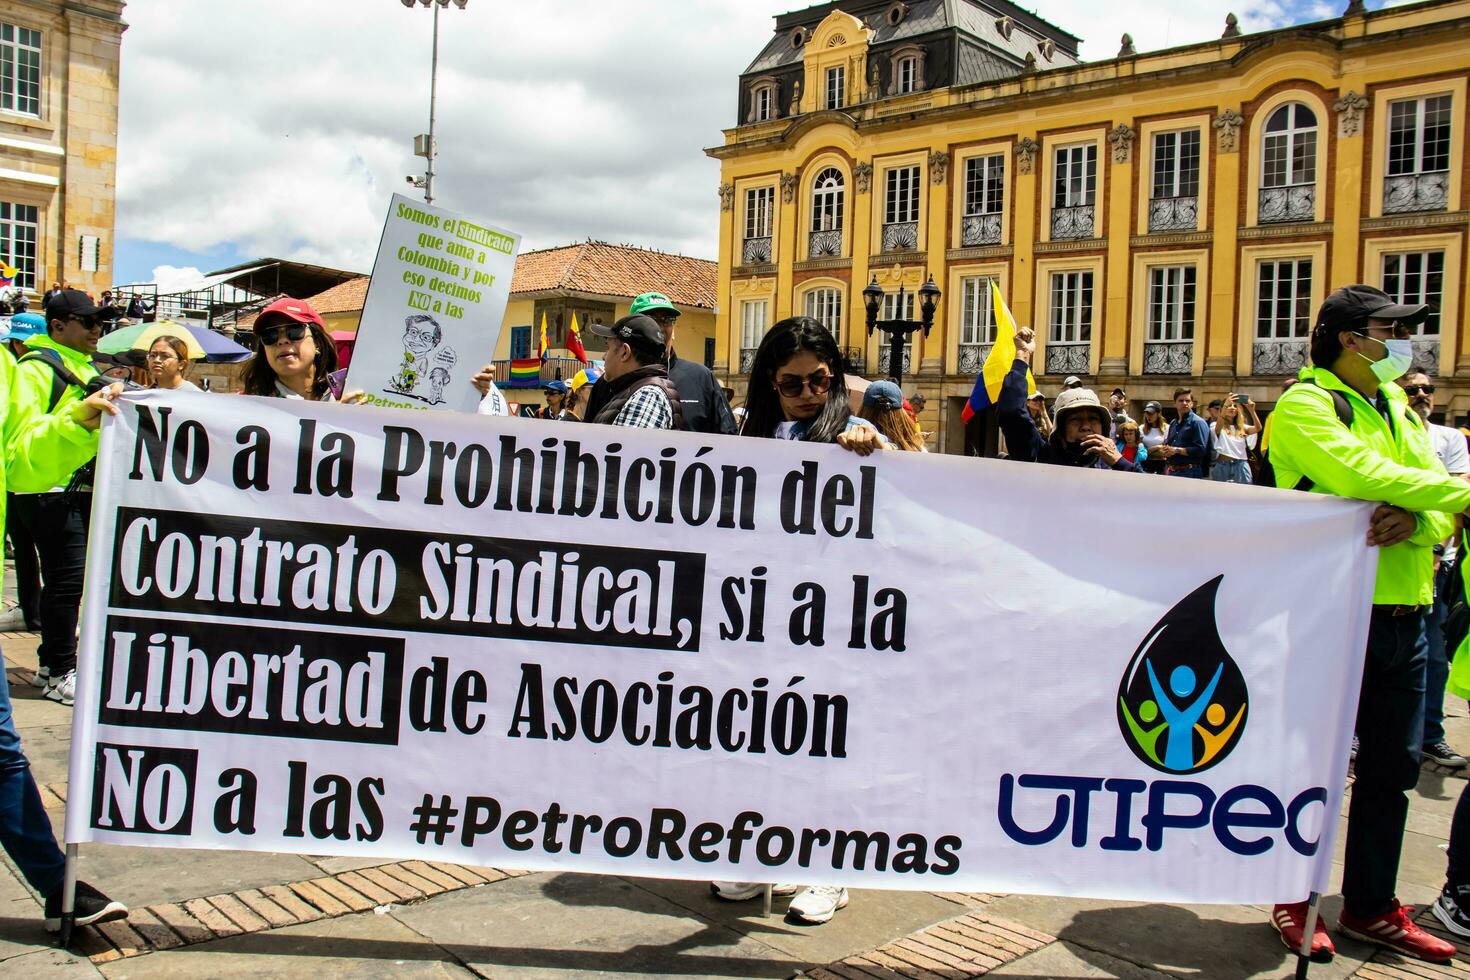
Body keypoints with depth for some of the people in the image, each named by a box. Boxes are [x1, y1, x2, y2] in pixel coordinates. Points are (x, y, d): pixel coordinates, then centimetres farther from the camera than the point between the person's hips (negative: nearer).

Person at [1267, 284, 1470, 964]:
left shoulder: (1399, 411, 16)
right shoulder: (1305, 406, -7)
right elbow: (1364, 476, -24)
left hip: (1403, 611, 8)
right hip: (1333, 609, -8)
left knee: (1393, 765, 13)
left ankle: (1370, 906, 27)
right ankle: (1294, 901, 18)